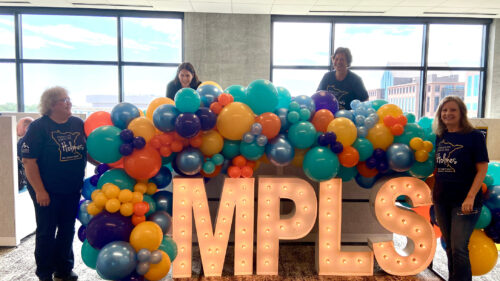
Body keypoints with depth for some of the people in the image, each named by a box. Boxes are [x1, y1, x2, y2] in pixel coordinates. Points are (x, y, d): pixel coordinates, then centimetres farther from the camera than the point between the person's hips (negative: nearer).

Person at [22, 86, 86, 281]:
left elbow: (88, 152, 13)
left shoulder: (78, 124, 5)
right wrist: (39, 191, -17)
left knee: (67, 230, 15)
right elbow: (28, 161, -13)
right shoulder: (39, 127, -10)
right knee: (46, 232, 7)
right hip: (47, 191, -5)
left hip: (72, 190, 5)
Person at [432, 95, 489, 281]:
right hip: (442, 200, 6)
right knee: (449, 247, 16)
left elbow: (482, 169, -10)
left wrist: (470, 197, -17)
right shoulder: (440, 137, 8)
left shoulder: (474, 136, -7)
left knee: (459, 248, -6)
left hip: (464, 201, -5)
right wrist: (433, 192, 10)